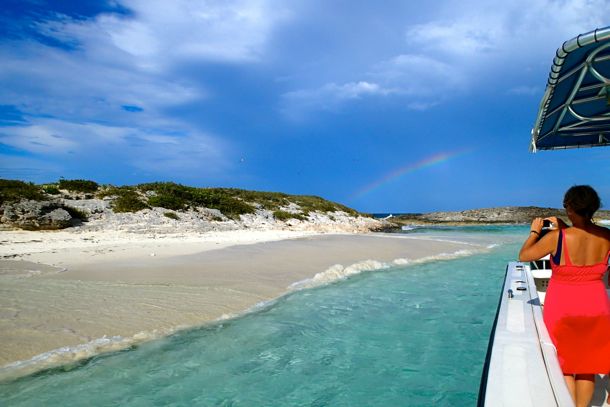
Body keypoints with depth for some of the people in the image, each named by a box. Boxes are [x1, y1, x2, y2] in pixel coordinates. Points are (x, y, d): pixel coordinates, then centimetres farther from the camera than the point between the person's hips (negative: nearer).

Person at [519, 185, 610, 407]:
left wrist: (534, 231, 5)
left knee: (563, 366, 13)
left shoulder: (557, 237, -21)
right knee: (587, 364, 18)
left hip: (562, 307, -3)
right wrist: (564, 229, 14)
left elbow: (523, 255, -7)